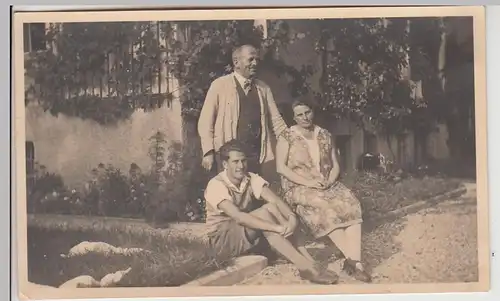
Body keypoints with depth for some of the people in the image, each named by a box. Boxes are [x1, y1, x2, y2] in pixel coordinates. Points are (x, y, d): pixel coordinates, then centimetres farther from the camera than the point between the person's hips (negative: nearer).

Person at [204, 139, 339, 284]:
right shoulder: (216, 185, -22)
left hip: (247, 235, 5)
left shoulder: (251, 179, -5)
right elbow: (238, 216, -34)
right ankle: (304, 264, -31)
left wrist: (291, 216, -41)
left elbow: (274, 200, -19)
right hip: (223, 239, -5)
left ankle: (305, 264, -28)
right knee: (267, 210, -28)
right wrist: (276, 227, -40)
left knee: (271, 208, -24)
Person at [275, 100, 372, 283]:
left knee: (351, 204, -27)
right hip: (298, 188, -4)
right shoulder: (287, 137, 0)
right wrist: (308, 182, -19)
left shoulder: (325, 135, 12)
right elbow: (281, 168, -9)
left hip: (327, 185, 4)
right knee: (325, 208, -35)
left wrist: (329, 181, -11)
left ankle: (355, 260, -37)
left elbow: (335, 165, 11)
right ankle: (351, 259, -32)